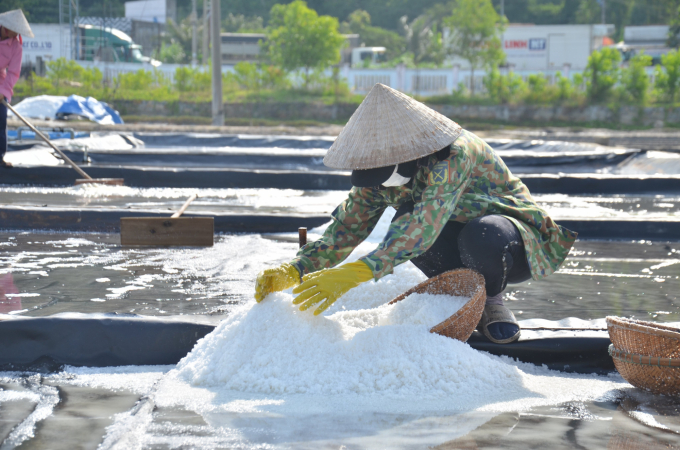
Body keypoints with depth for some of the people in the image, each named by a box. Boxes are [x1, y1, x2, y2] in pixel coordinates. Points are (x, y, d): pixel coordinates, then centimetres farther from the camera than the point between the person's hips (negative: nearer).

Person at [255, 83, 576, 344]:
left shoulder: (453, 155, -33)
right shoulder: (382, 170, -10)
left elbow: (425, 226, -45)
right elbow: (347, 228, -9)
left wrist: (355, 274, -55)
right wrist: (293, 271, -25)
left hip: (514, 244, -5)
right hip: (459, 235, 5)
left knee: (481, 236, -41)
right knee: (404, 227, -27)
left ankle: (492, 300, -7)